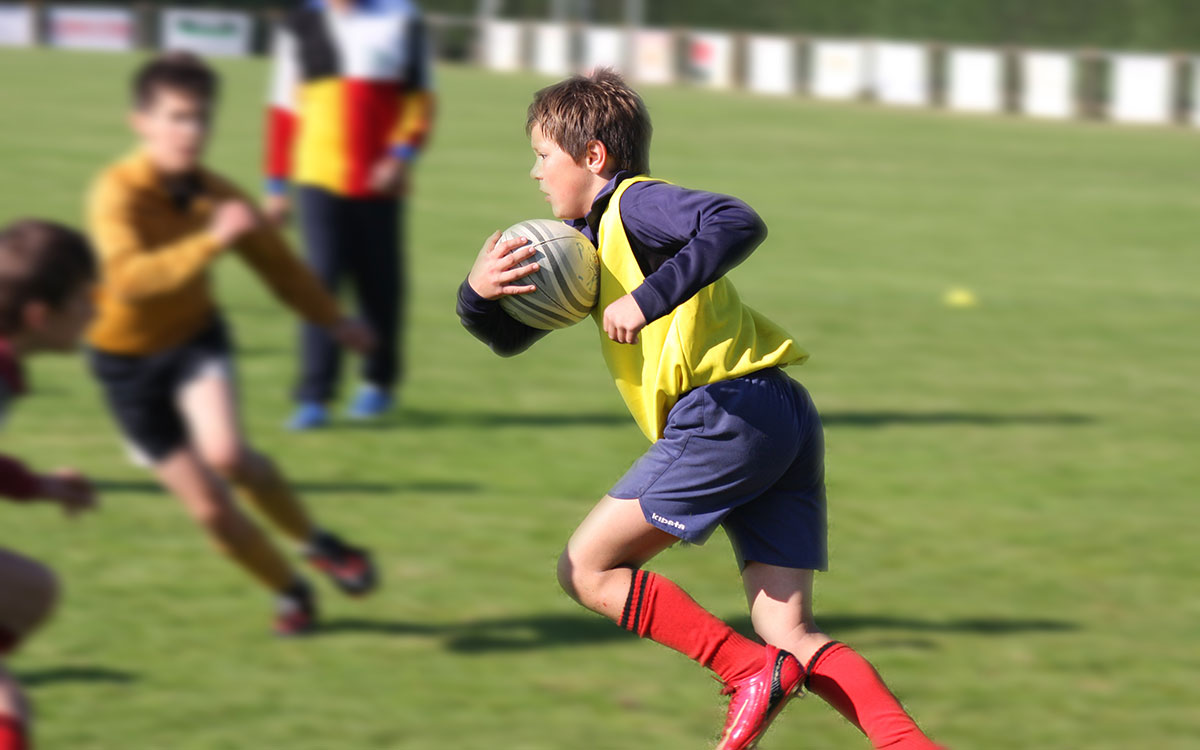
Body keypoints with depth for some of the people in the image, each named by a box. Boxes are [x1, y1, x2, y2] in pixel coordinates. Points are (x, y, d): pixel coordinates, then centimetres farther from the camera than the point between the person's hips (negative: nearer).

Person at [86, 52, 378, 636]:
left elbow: (274, 260, 9)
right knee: (208, 506, -4)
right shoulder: (117, 193, -25)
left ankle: (315, 541, -2)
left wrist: (332, 321, 18)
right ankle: (290, 592, 20)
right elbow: (131, 277, -41)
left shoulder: (215, 195, -9)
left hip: (194, 337, 2)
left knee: (225, 453, -27)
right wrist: (212, 241, -50)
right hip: (128, 355, -2)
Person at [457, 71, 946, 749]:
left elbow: (739, 223, -21)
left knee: (588, 569, 0)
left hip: (730, 411, -10)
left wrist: (649, 298, -20)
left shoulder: (635, 202, -2)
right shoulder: (587, 236, 27)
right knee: (789, 635, 2)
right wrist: (480, 294, 8)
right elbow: (512, 336, 29)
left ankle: (751, 671, -9)